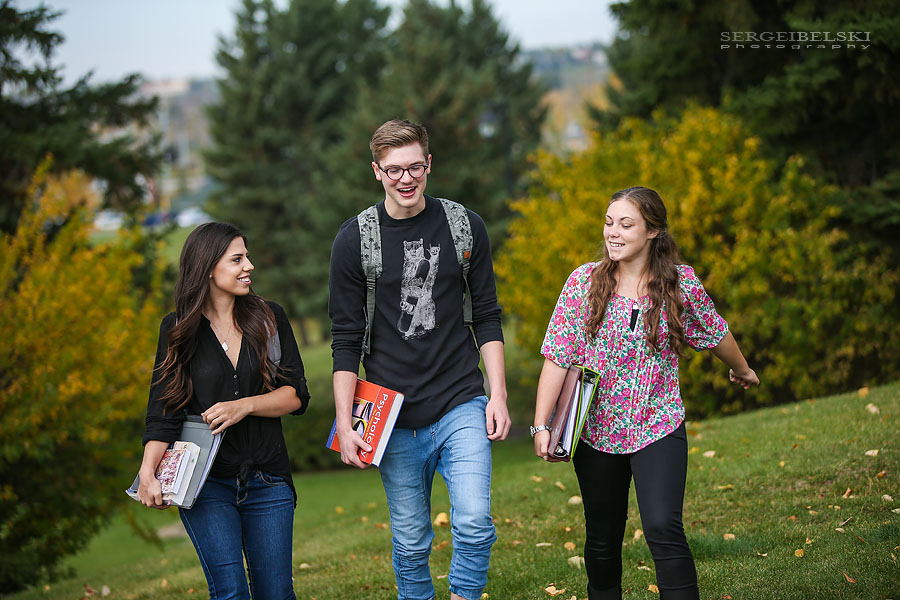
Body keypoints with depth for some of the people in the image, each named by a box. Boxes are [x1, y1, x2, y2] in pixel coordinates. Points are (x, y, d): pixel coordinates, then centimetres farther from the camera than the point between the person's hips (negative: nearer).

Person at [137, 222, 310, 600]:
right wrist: (148, 471, -17)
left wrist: (244, 406, -14)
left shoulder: (269, 319, 7)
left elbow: (296, 395, 3)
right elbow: (164, 409, -3)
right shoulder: (179, 329, 2)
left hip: (267, 480, 2)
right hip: (206, 481, -2)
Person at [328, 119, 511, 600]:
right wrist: (344, 422, -5)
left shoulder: (465, 227, 3)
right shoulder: (355, 239, -1)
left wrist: (498, 394, 0)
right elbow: (345, 339, 0)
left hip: (462, 407, 0)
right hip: (394, 418, 0)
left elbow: (487, 318, 9)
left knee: (474, 523, -14)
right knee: (410, 543, 6)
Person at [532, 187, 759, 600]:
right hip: (596, 430, 2)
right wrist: (541, 425, -9)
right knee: (602, 539, 10)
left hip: (658, 427, -1)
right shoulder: (584, 282, -5)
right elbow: (558, 357, -4)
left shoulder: (681, 283, -5)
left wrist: (742, 370, 29)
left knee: (663, 529, -18)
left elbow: (716, 334, 13)